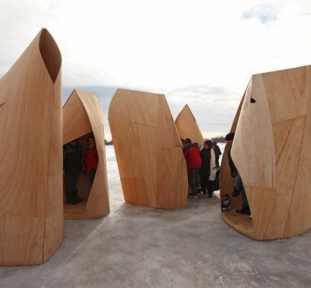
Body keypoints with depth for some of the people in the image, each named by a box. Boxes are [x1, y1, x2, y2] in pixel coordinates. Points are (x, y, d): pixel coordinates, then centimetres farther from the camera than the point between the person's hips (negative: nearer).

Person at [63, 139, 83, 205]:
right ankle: (69, 199, 9)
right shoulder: (66, 148, -16)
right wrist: (62, 169, -13)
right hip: (69, 170, -6)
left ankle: (75, 197, 28)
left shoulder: (79, 147, 4)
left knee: (74, 184, 17)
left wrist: (80, 166, 19)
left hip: (77, 170, 7)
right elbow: (62, 158, -13)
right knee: (69, 185, -1)